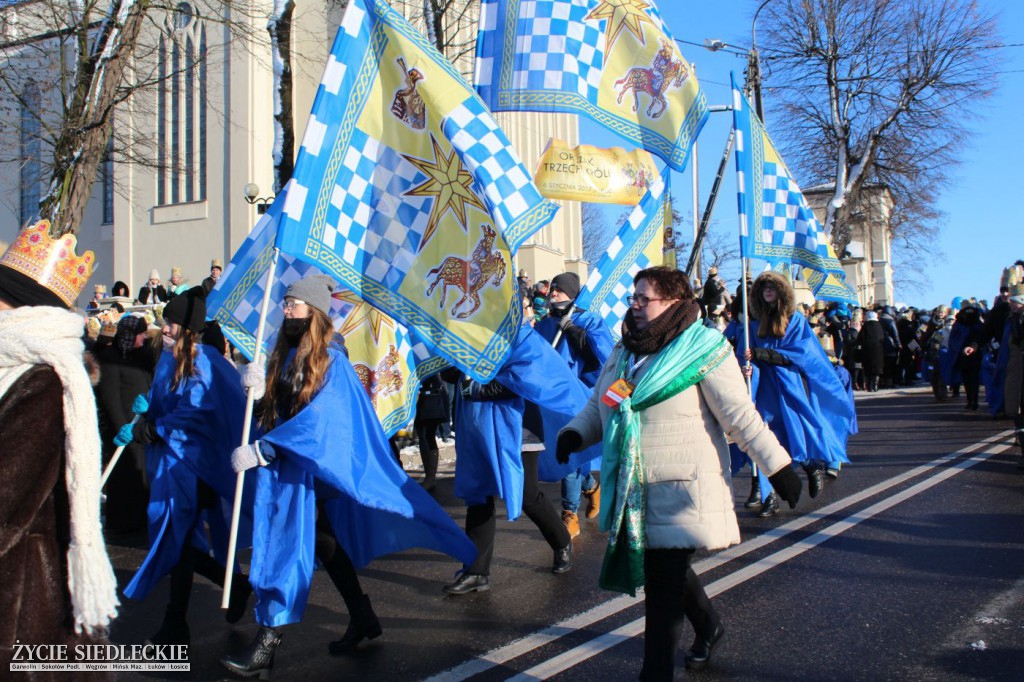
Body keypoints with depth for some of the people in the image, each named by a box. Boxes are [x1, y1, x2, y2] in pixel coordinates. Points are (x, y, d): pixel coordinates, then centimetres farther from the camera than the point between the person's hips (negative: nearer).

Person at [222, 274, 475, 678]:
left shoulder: (331, 360, -13)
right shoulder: (286, 355, 10)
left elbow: (316, 420, -23)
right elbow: (273, 411, 12)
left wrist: (259, 451, -26)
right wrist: (258, 390, -10)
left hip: (315, 467, -8)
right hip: (288, 463, 8)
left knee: (288, 543, -11)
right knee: (323, 543, 14)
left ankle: (267, 646, -6)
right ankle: (362, 618, 28)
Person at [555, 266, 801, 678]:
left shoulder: (704, 349, -10)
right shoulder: (624, 351, 11)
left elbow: (741, 416, -10)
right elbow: (598, 405, 16)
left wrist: (777, 466, -12)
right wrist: (575, 434, -4)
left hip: (680, 490, -7)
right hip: (633, 491, 7)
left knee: (664, 582, -4)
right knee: (664, 571, 20)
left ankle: (656, 672, 8)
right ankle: (708, 626, 47)